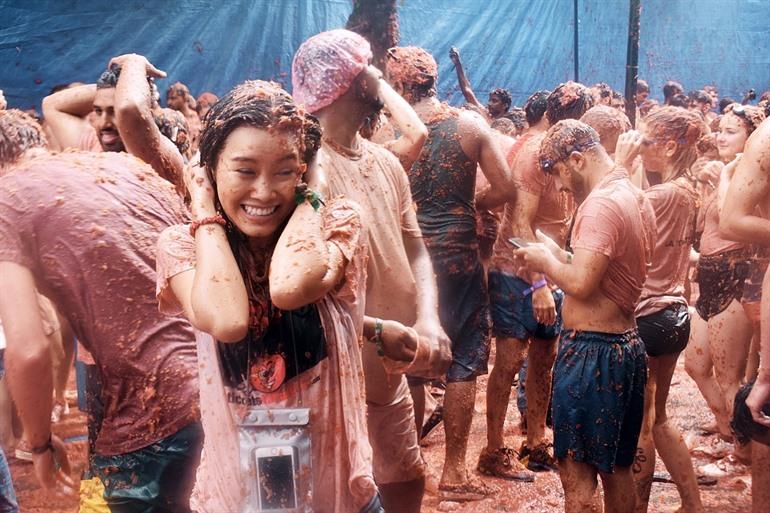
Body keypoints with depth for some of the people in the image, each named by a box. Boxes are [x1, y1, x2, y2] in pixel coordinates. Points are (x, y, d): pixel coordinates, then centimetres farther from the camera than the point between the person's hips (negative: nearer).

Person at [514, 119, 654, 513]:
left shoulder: (601, 203, -18)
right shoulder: (638, 200, 12)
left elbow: (580, 283, -25)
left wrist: (544, 260, -7)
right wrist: (557, 254, 11)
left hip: (590, 350, -10)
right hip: (627, 345, 10)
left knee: (577, 475, 0)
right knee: (616, 468, 21)